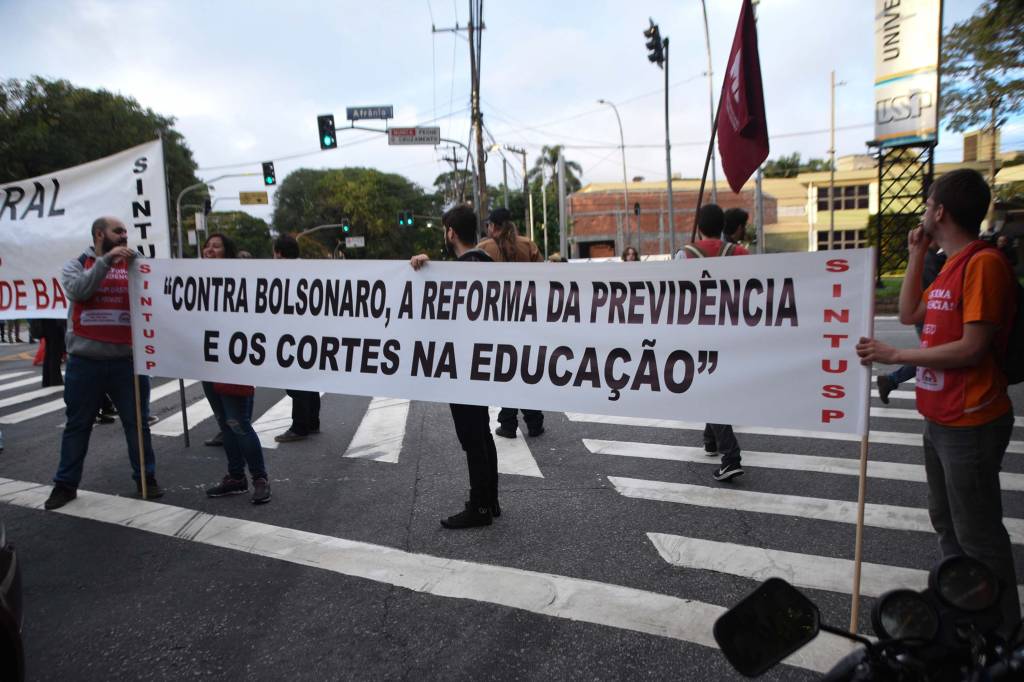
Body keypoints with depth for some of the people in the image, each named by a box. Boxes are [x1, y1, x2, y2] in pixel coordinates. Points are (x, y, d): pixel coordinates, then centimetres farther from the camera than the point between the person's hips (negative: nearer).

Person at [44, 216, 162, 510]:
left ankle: (146, 478, 19)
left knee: (137, 422, 7)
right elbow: (78, 290, -16)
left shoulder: (132, 265, 8)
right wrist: (107, 259, -20)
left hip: (127, 360, 1)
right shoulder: (76, 264, 5)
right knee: (77, 425, 10)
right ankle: (65, 483, 22)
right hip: (85, 361, -1)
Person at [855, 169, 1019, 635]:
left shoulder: (983, 262, -20)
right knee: (946, 523, 22)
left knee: (977, 533, 2)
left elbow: (972, 349, -24)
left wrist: (895, 356, -19)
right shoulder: (953, 264, 10)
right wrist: (916, 255, 9)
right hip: (940, 419, 10)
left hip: (970, 424, -10)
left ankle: (1004, 634, 18)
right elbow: (909, 314, 14)